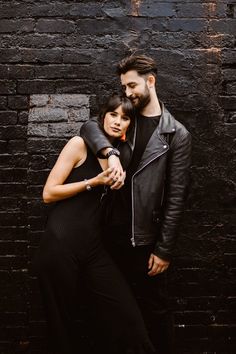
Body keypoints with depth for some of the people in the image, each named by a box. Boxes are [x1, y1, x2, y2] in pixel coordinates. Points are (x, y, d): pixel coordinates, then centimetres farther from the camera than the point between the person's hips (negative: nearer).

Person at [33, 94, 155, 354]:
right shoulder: (79, 144, -3)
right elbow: (48, 193, -7)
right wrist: (93, 182, -11)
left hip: (92, 247, 5)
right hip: (61, 245, -5)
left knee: (127, 320, -4)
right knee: (64, 323, 10)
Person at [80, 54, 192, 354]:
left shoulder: (177, 134, -6)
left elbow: (175, 196, -8)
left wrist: (164, 249, -10)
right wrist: (110, 153, -24)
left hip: (146, 239, -4)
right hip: (114, 234, 4)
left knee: (154, 308, 11)